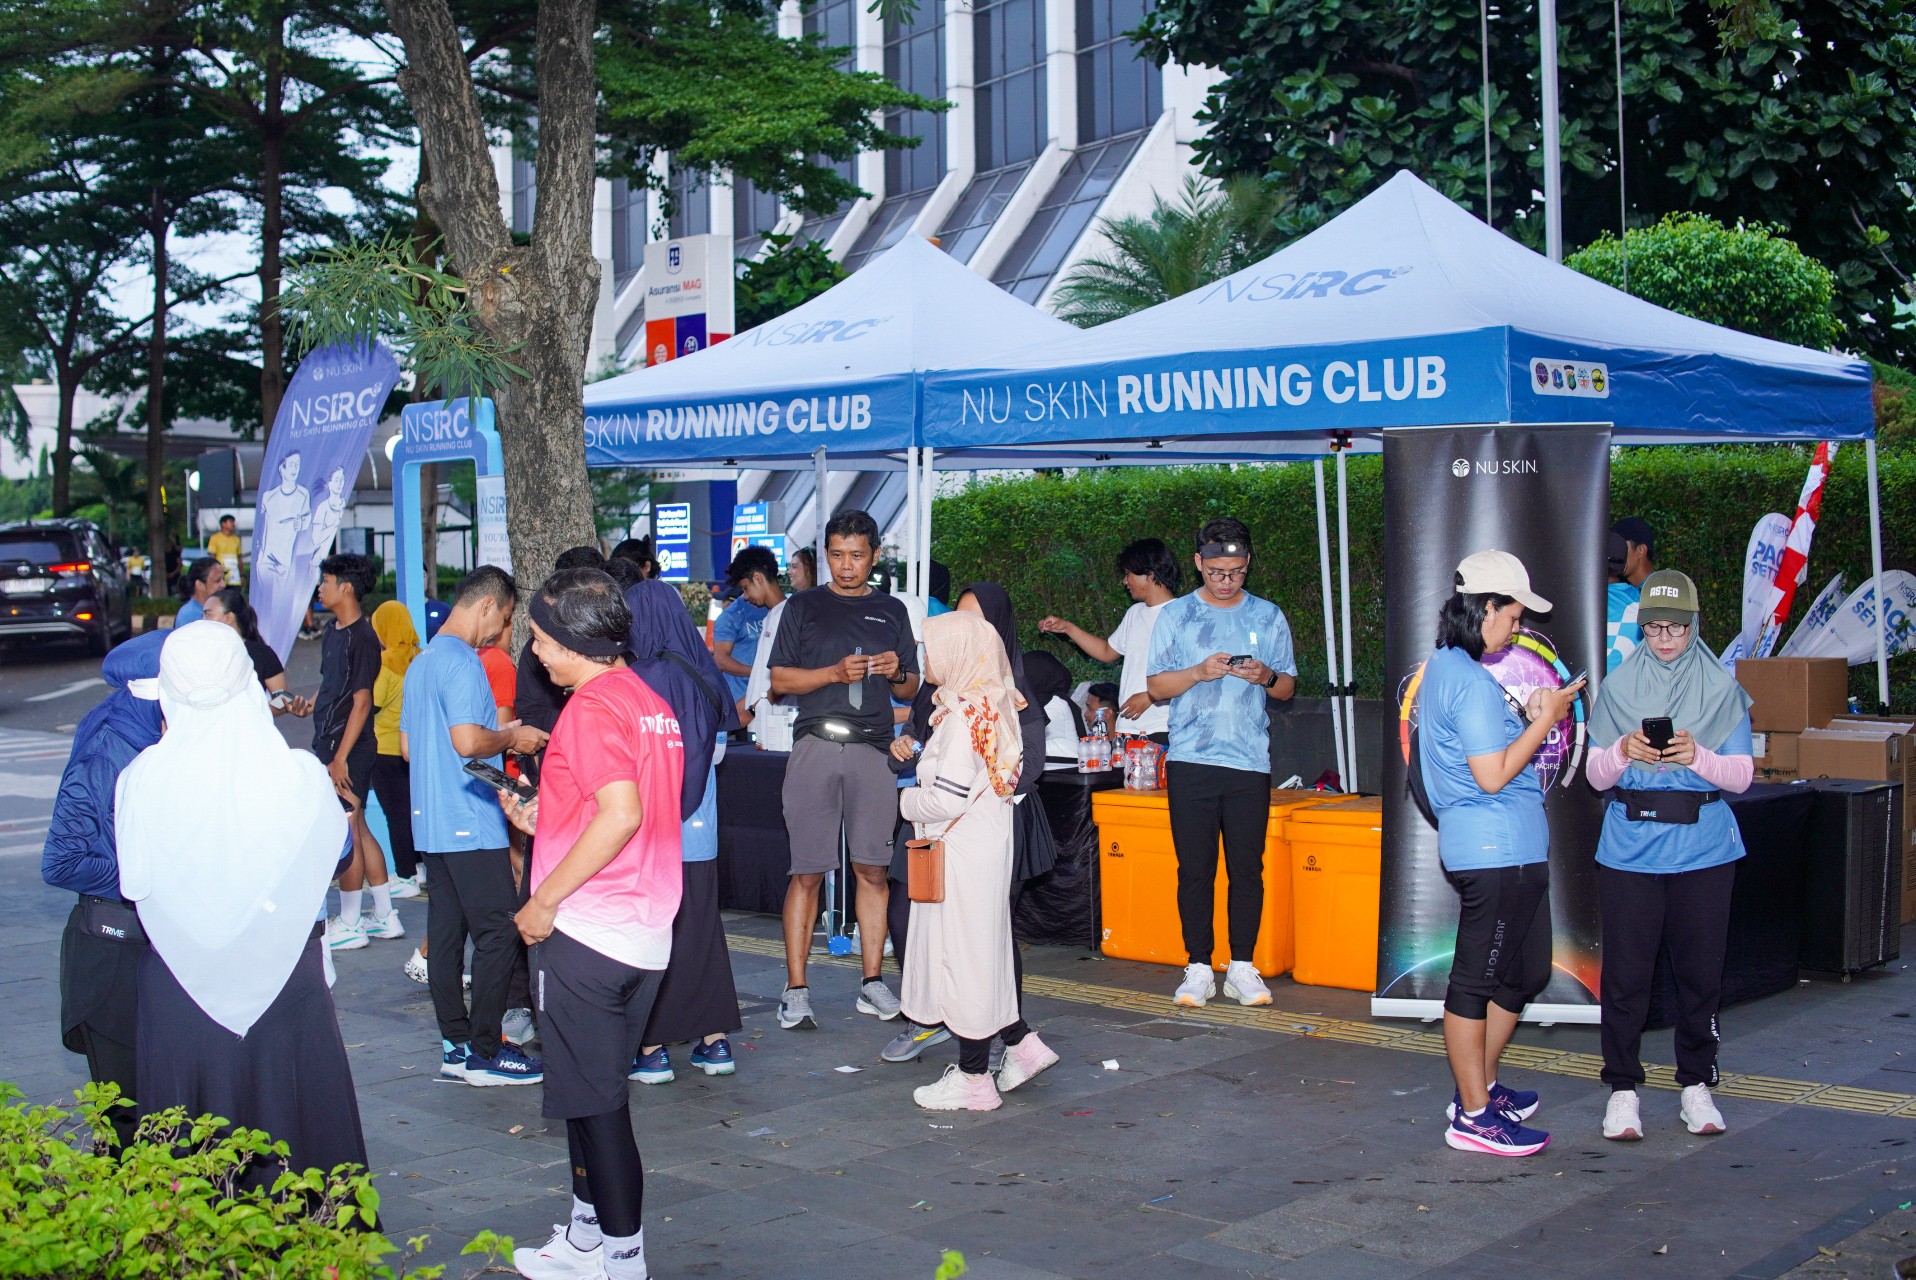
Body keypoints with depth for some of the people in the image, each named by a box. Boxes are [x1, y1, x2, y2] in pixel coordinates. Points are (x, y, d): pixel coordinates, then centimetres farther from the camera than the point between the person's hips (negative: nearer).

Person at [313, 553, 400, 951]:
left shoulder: (361, 638, -15)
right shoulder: (333, 633, 12)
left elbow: (361, 702, -18)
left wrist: (340, 758, -20)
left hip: (349, 751, -9)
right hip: (329, 745, 9)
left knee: (348, 833, -2)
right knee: (358, 830, 14)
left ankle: (349, 925, 7)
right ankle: (385, 917, 22)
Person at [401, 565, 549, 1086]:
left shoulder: (421, 662, 17)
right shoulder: (462, 662, -14)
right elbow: (468, 740, -25)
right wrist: (511, 738, -6)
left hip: (431, 823, 10)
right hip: (471, 826, -10)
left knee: (446, 932, 10)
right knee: (498, 933, -5)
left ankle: (455, 1046, 14)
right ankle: (484, 1052, -1)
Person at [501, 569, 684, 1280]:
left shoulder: (592, 705, -15)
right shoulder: (650, 701, 13)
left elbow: (621, 815, -27)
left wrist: (545, 900, -20)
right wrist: (545, 820, 18)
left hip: (585, 929, -9)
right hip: (646, 931, 9)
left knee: (593, 1099, 0)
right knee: (596, 1091, 19)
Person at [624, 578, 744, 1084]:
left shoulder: (639, 680, -14)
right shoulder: (705, 676, 5)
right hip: (700, 833, 6)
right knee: (701, 929, 13)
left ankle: (653, 1049, 7)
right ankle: (715, 1041, 18)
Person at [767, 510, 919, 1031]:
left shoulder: (891, 611, 15)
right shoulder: (803, 606, 9)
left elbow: (911, 690, 18)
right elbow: (779, 679, 4)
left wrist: (897, 672, -4)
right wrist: (834, 673, -11)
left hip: (872, 750, 2)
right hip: (815, 747, -2)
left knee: (873, 870, 2)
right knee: (807, 872, -3)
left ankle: (872, 983, 11)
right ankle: (796, 990, 1)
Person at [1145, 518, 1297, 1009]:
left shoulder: (1268, 617, 10)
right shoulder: (1175, 616, 7)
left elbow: (1288, 689, 13)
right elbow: (1156, 686, 4)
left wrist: (1266, 677, -9)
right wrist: (1200, 672, -13)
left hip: (1250, 762, 1)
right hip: (1191, 761, -1)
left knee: (1247, 867, 1)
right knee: (1195, 868, 0)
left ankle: (1242, 968, 10)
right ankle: (1198, 969, 7)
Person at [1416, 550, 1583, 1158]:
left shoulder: (1442, 667, 14)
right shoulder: (1472, 681, -17)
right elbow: (1493, 775, -21)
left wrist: (1527, 718, 15)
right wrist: (1544, 720, -13)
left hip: (1507, 850, 11)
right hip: (1496, 850, -11)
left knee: (1524, 972, 20)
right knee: (1478, 980, -2)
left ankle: (1479, 1086, 31)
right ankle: (1474, 1117, 6)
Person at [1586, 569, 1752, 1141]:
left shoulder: (1721, 688, 3)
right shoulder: (1618, 686, 5)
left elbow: (1742, 774, -1)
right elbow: (1596, 776, 4)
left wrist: (1697, 756, -19)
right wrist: (1623, 752, -17)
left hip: (1703, 851, 0)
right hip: (1629, 850, 0)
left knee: (1700, 971, 5)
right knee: (1625, 973, 0)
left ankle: (1696, 1085, 19)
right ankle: (1622, 1088, 10)